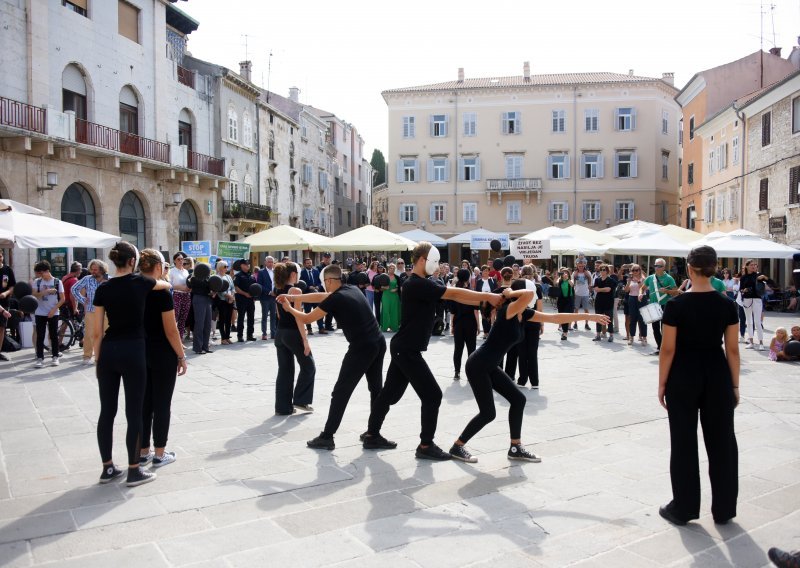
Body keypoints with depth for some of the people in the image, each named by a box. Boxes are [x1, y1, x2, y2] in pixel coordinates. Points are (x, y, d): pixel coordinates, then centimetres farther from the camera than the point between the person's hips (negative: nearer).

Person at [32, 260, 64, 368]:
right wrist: (46, 291, -19)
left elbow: (62, 299, -3)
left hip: (53, 313, -1)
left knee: (54, 335, 4)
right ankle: (40, 358, 3)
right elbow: (34, 295, -6)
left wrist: (54, 309, -11)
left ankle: (55, 357, 13)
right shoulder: (37, 282, 3)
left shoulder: (57, 282, -3)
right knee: (40, 336, 0)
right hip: (40, 313, 1)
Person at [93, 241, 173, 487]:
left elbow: (97, 332, 3)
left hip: (108, 351, 4)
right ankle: (134, 471, 9)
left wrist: (98, 359, 13)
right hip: (133, 351, -4)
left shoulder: (103, 289, 1)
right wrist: (164, 282, 41)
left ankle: (107, 468, 21)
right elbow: (167, 285, 19)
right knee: (134, 413, 2)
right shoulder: (140, 282, -4)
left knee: (107, 411, 11)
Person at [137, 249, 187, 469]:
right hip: (163, 354, -6)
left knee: (144, 403, 13)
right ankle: (160, 454, 10)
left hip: (140, 352, 6)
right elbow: (171, 330, -16)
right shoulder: (162, 293, -15)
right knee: (161, 404, 3)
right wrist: (181, 356, -7)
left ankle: (143, 452, 20)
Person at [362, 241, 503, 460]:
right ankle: (426, 446, 3)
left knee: (390, 393, 17)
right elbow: (454, 294, -22)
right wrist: (487, 297, -17)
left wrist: (484, 301, 0)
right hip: (407, 350, -10)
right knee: (432, 395, -5)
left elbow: (452, 296, 7)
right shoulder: (417, 284, -20)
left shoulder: (421, 284, 12)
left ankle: (372, 435, 28)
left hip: (403, 349, 10)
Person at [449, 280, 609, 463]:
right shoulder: (507, 310, -20)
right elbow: (530, 294, -41)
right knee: (488, 413, -5)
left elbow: (555, 318, 8)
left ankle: (515, 448, 18)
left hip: (490, 367, 9)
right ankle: (457, 447, 11)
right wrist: (509, 293, -21)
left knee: (518, 399, 7)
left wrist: (588, 316, 10)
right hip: (477, 366, -9)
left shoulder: (524, 314, 5)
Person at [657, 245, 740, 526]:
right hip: (717, 376, 3)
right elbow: (732, 350, 0)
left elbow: (668, 350, -9)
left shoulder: (676, 305, -12)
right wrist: (735, 385, 10)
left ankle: (683, 508, 15)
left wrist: (662, 384, 0)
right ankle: (723, 509, 22)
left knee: (684, 442, 7)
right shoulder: (727, 305, -3)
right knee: (721, 441, 12)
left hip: (683, 377, -3)